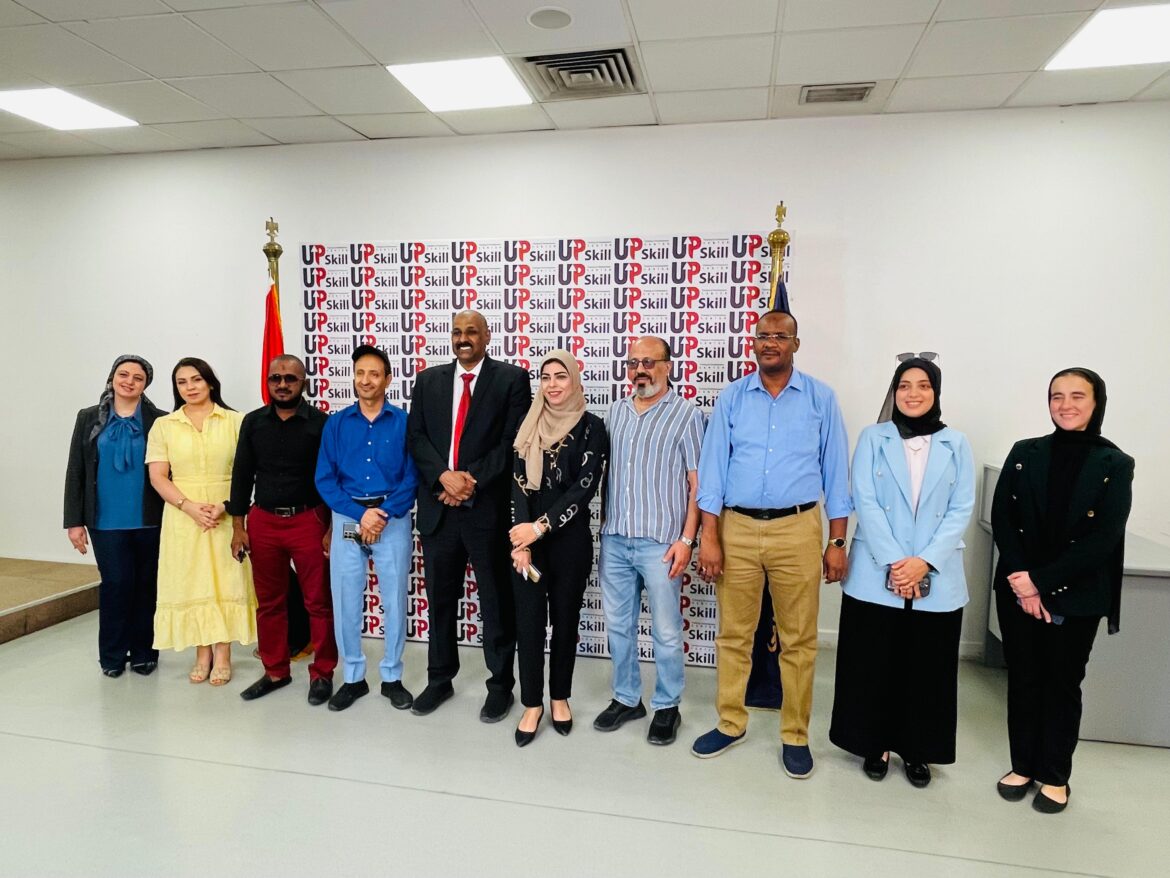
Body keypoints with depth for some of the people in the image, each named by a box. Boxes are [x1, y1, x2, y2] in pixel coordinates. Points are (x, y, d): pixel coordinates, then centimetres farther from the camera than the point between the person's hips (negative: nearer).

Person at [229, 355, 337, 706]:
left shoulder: (320, 423, -4)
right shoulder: (253, 422, 7)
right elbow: (242, 475, 9)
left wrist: (332, 529, -7)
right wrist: (238, 526, 5)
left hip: (308, 521, -3)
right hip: (263, 522, 4)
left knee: (318, 602, 2)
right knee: (269, 602, 12)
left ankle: (322, 674, 14)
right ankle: (276, 672, 26)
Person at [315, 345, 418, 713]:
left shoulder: (403, 422, 0)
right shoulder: (336, 424, 5)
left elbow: (411, 477, -4)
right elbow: (325, 479, 0)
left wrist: (384, 515, -14)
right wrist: (361, 514, -12)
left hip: (393, 520, -1)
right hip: (347, 520, 2)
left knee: (395, 602, 6)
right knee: (345, 603, 7)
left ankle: (392, 677, 22)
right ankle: (353, 678, 24)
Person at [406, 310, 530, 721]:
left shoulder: (512, 378, -1)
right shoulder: (428, 380, 12)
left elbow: (514, 441, -7)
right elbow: (416, 436, 5)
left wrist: (472, 479, -14)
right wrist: (443, 475, -12)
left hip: (489, 506, -4)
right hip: (437, 506, 4)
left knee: (496, 600, 7)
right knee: (439, 597, 14)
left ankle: (501, 684, 22)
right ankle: (440, 679, 31)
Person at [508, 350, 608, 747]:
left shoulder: (591, 427, -3)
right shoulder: (530, 426, 5)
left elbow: (585, 487, -11)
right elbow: (518, 483, -1)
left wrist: (541, 527, -15)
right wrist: (522, 540, -11)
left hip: (570, 539, -2)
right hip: (528, 536, 2)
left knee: (565, 619, 10)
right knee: (529, 620, 4)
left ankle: (559, 698, 28)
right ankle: (532, 704, 20)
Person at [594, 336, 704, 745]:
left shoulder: (686, 415, -4)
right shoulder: (616, 411, 10)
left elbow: (698, 483, -6)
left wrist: (686, 539, -12)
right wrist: (603, 524, 11)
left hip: (660, 542, -5)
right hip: (614, 540, 5)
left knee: (666, 632, 7)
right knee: (618, 626, 14)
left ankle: (667, 706, 24)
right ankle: (626, 698, 31)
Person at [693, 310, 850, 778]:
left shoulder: (821, 398, 3)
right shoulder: (732, 397, 4)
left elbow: (834, 470, 5)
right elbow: (712, 467, 2)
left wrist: (837, 541, 2)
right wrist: (708, 536, -4)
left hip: (797, 529, -1)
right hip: (737, 528, 1)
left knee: (799, 640, 7)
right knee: (733, 634, 10)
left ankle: (795, 735, 23)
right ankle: (730, 723, 27)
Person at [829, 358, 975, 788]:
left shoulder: (956, 445, 6)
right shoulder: (872, 439, 2)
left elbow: (961, 511, -1)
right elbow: (865, 504, -6)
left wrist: (924, 562, -13)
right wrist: (894, 563, -15)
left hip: (937, 579, 1)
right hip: (875, 575, -1)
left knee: (927, 667, 9)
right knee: (873, 664, 6)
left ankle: (916, 749, 27)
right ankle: (875, 743, 25)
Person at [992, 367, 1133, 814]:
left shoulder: (1115, 465, -5)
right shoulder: (1024, 453, 2)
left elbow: (1104, 540, -12)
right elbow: (1001, 519, -3)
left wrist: (1041, 580, -16)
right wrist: (1020, 581, -13)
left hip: (1076, 597, -2)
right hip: (1017, 591, 2)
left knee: (1063, 684, 11)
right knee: (1023, 679, 11)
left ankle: (1055, 776, 27)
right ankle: (1022, 765, 28)